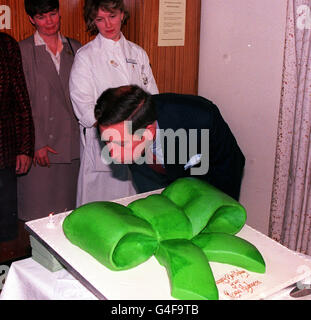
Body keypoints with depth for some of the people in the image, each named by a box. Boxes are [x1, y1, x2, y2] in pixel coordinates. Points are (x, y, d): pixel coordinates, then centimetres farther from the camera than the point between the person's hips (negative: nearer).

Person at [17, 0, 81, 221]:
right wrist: (37, 143, -12)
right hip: (40, 146, -3)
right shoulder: (23, 51, -3)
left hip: (72, 144, 4)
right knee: (40, 213, 4)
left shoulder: (75, 49, 10)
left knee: (70, 209, 10)